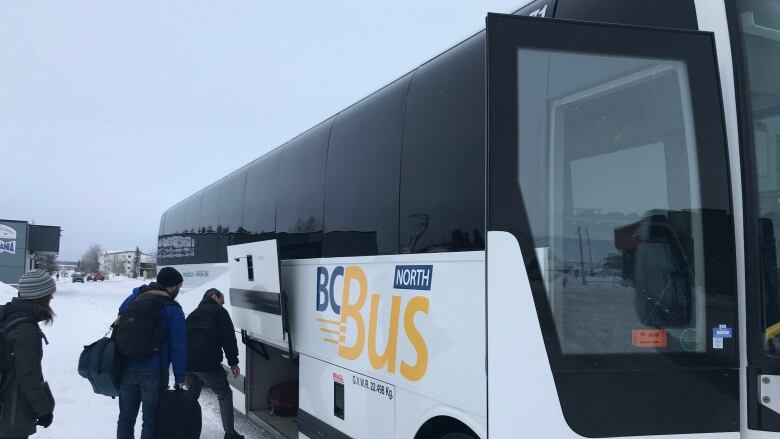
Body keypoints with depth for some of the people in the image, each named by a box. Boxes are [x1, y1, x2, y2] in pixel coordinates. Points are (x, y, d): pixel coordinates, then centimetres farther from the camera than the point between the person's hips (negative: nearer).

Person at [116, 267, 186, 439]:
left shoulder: (132, 299, 6)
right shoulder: (173, 310, -9)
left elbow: (118, 326, 11)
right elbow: (178, 348, -10)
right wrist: (179, 379, -4)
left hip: (127, 369, 5)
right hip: (153, 372, -4)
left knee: (126, 418, 16)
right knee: (151, 420, 7)